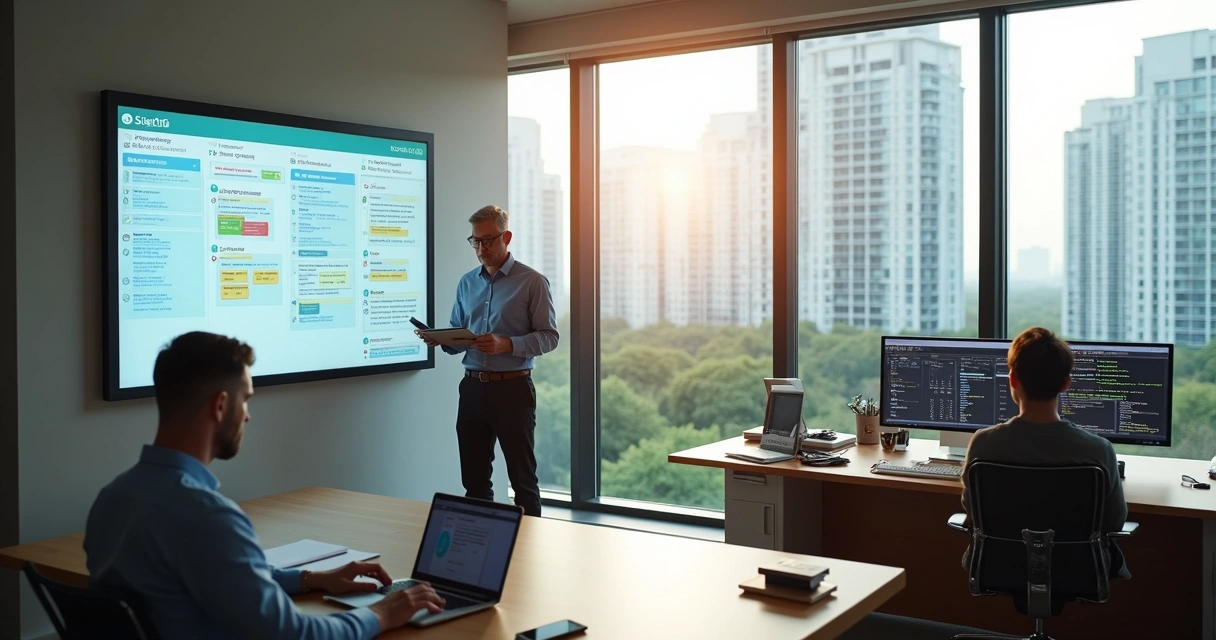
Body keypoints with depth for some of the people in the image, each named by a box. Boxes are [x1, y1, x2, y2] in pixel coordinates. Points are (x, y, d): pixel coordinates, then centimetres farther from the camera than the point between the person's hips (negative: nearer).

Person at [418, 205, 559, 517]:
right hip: (473, 388, 5)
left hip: (512, 388, -5)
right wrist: (439, 340, -7)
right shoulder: (467, 283, 12)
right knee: (474, 479, 11)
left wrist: (507, 344, -23)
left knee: (522, 478, 4)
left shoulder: (532, 281, -5)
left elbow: (549, 337, -8)